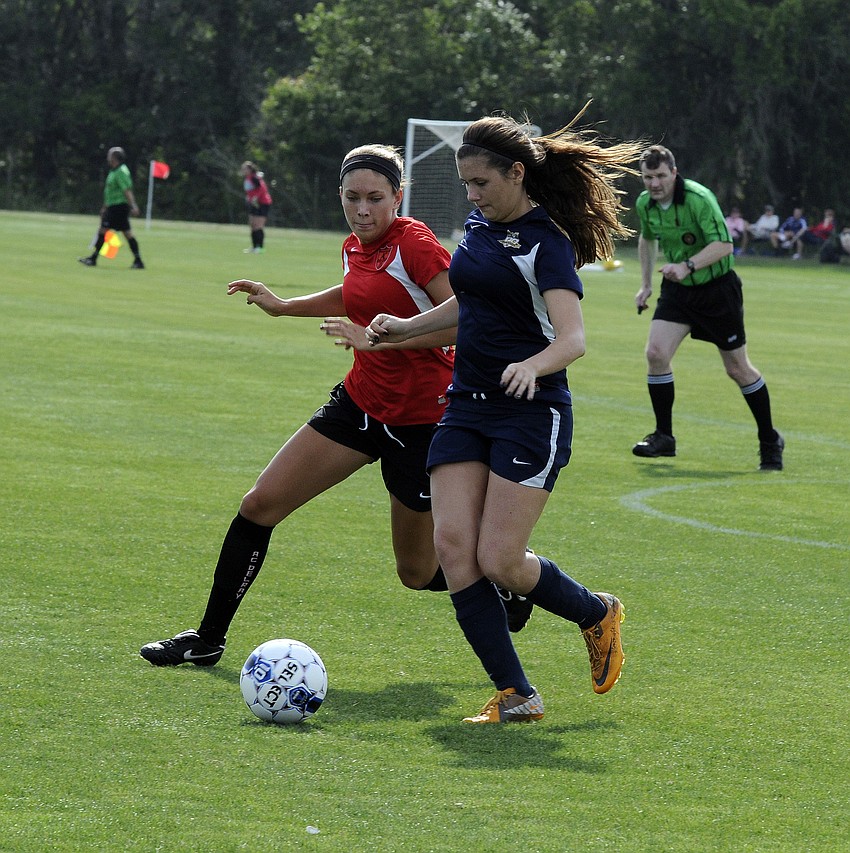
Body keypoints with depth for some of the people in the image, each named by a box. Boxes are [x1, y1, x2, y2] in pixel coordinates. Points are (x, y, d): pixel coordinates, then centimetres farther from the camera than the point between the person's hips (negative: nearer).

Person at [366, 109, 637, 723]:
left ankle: (596, 614, 20)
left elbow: (573, 339, -25)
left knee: (499, 562, -11)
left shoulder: (546, 242, -13)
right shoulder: (481, 224, 10)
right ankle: (516, 695, -5)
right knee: (453, 544, -9)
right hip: (468, 408, 8)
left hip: (532, 414, -7)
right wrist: (406, 327, 22)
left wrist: (533, 366, -43)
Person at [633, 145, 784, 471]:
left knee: (738, 368, 1)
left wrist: (687, 266, -40)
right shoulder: (644, 204, -2)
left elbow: (724, 244, -30)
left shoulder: (698, 199, -24)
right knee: (656, 352, -12)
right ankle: (664, 437, 0)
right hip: (677, 289, 5)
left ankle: (770, 441, 17)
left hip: (717, 288, -5)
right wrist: (646, 284, 18)